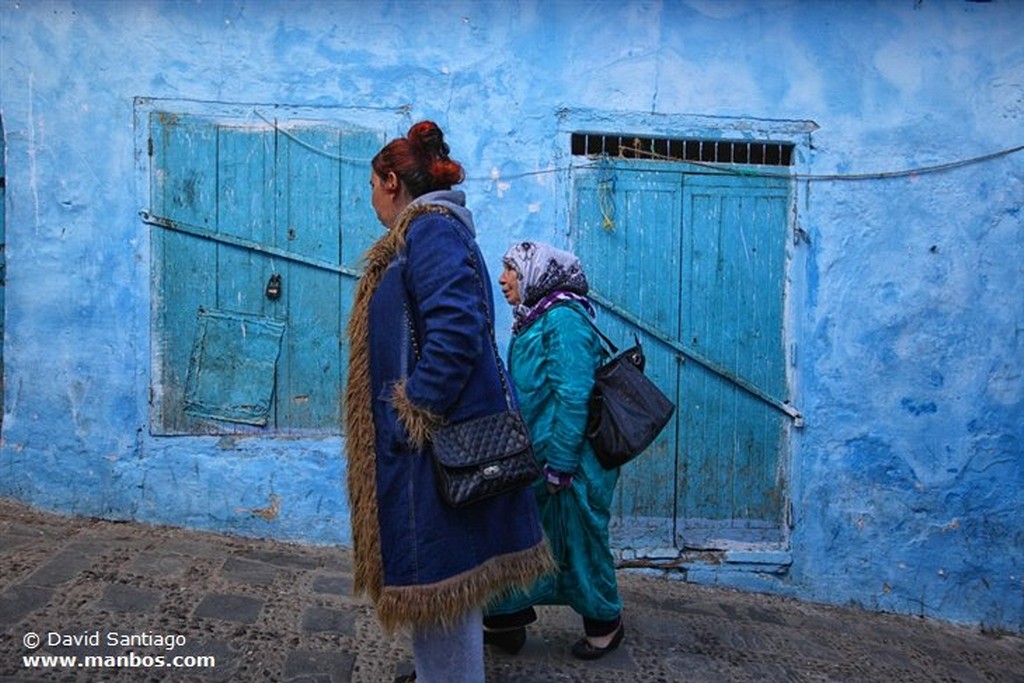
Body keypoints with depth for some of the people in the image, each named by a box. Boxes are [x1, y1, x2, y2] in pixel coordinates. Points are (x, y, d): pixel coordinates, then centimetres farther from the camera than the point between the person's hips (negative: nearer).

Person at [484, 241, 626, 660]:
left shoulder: (564, 319, -17)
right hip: (537, 459, 9)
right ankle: (505, 619, 25)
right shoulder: (533, 320, 12)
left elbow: (573, 396, -22)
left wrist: (560, 465, -21)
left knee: (580, 543, 7)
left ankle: (604, 623, 28)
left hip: (571, 462, -9)